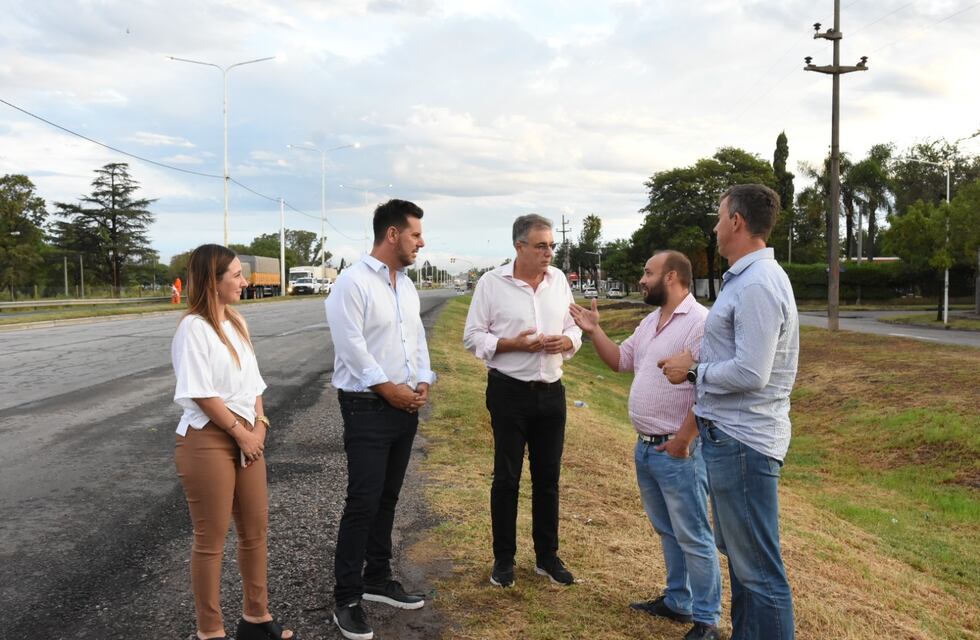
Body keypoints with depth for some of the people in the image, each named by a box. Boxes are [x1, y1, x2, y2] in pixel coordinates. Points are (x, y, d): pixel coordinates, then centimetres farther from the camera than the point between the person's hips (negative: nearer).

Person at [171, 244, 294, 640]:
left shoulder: (236, 323, 12)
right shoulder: (193, 327, -13)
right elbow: (202, 394, -18)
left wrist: (259, 425, -1)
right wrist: (242, 434, -12)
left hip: (246, 437, 8)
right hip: (207, 441, -8)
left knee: (255, 531, 15)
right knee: (211, 539, 3)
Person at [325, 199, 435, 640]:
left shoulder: (407, 285, 12)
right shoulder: (353, 282, -13)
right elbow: (352, 346, -18)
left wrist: (422, 382, 0)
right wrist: (389, 389, -13)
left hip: (406, 406, 8)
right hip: (367, 407, -8)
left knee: (386, 499, 15)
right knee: (363, 502, -5)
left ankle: (377, 579, 29)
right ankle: (346, 598, 7)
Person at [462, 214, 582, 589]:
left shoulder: (558, 280, 5)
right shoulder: (492, 283, -7)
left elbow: (573, 329, 12)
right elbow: (473, 338, -7)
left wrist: (567, 341, -11)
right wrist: (515, 343, -19)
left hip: (551, 392, 4)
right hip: (509, 392, -4)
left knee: (548, 477, 13)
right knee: (506, 477, 6)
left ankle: (547, 556, 27)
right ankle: (504, 559, 21)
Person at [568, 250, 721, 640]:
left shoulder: (700, 322, -17)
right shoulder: (651, 322, 13)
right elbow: (619, 361, 21)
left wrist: (682, 441, -21)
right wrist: (593, 331, 7)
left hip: (677, 451, -9)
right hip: (645, 447, 9)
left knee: (692, 537, 2)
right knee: (667, 531, 20)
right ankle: (678, 601, 34)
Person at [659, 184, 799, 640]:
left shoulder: (758, 285, -20)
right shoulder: (745, 278, 13)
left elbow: (750, 374, -25)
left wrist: (693, 371, -11)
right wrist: (697, 365, 6)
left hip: (743, 442, -11)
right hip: (730, 433, 11)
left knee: (758, 571, -1)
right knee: (739, 554, 23)